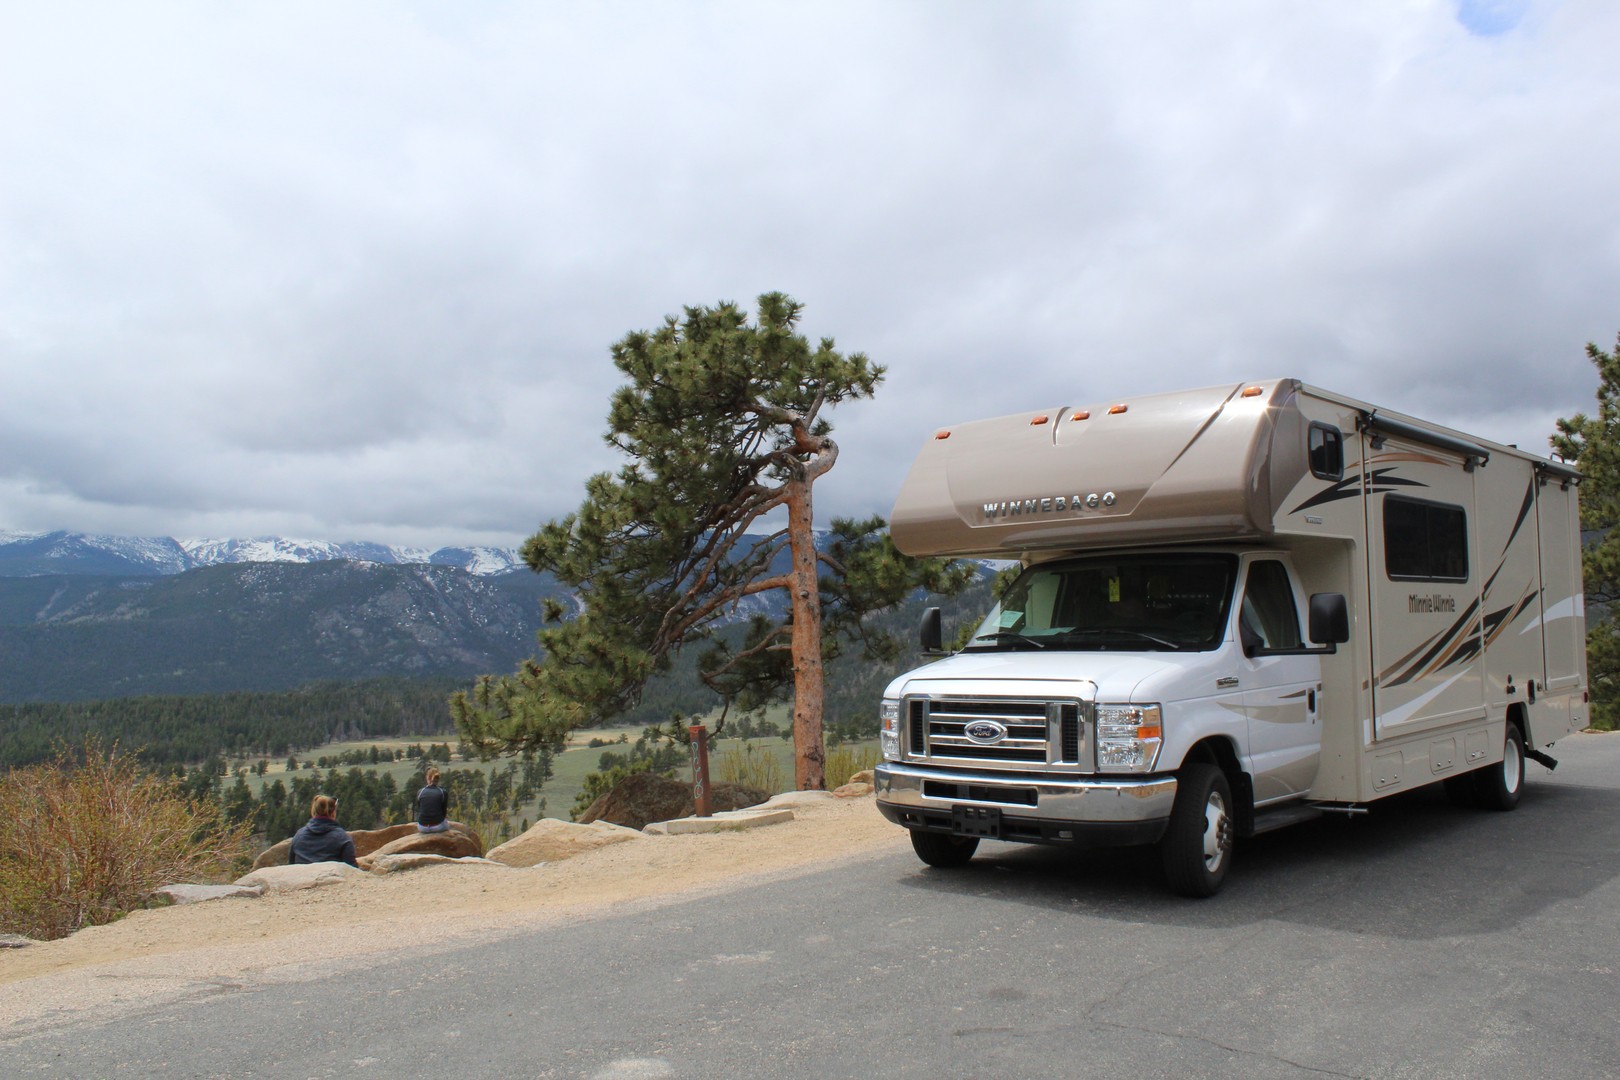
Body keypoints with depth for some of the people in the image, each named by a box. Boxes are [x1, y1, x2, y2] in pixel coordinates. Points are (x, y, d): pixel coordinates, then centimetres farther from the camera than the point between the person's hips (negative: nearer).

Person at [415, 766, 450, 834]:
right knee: (448, 822, 33)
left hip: (422, 828, 2)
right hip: (438, 827, -2)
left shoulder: (420, 792, -2)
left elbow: (419, 811, 10)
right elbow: (444, 812, -1)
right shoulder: (443, 792, -7)